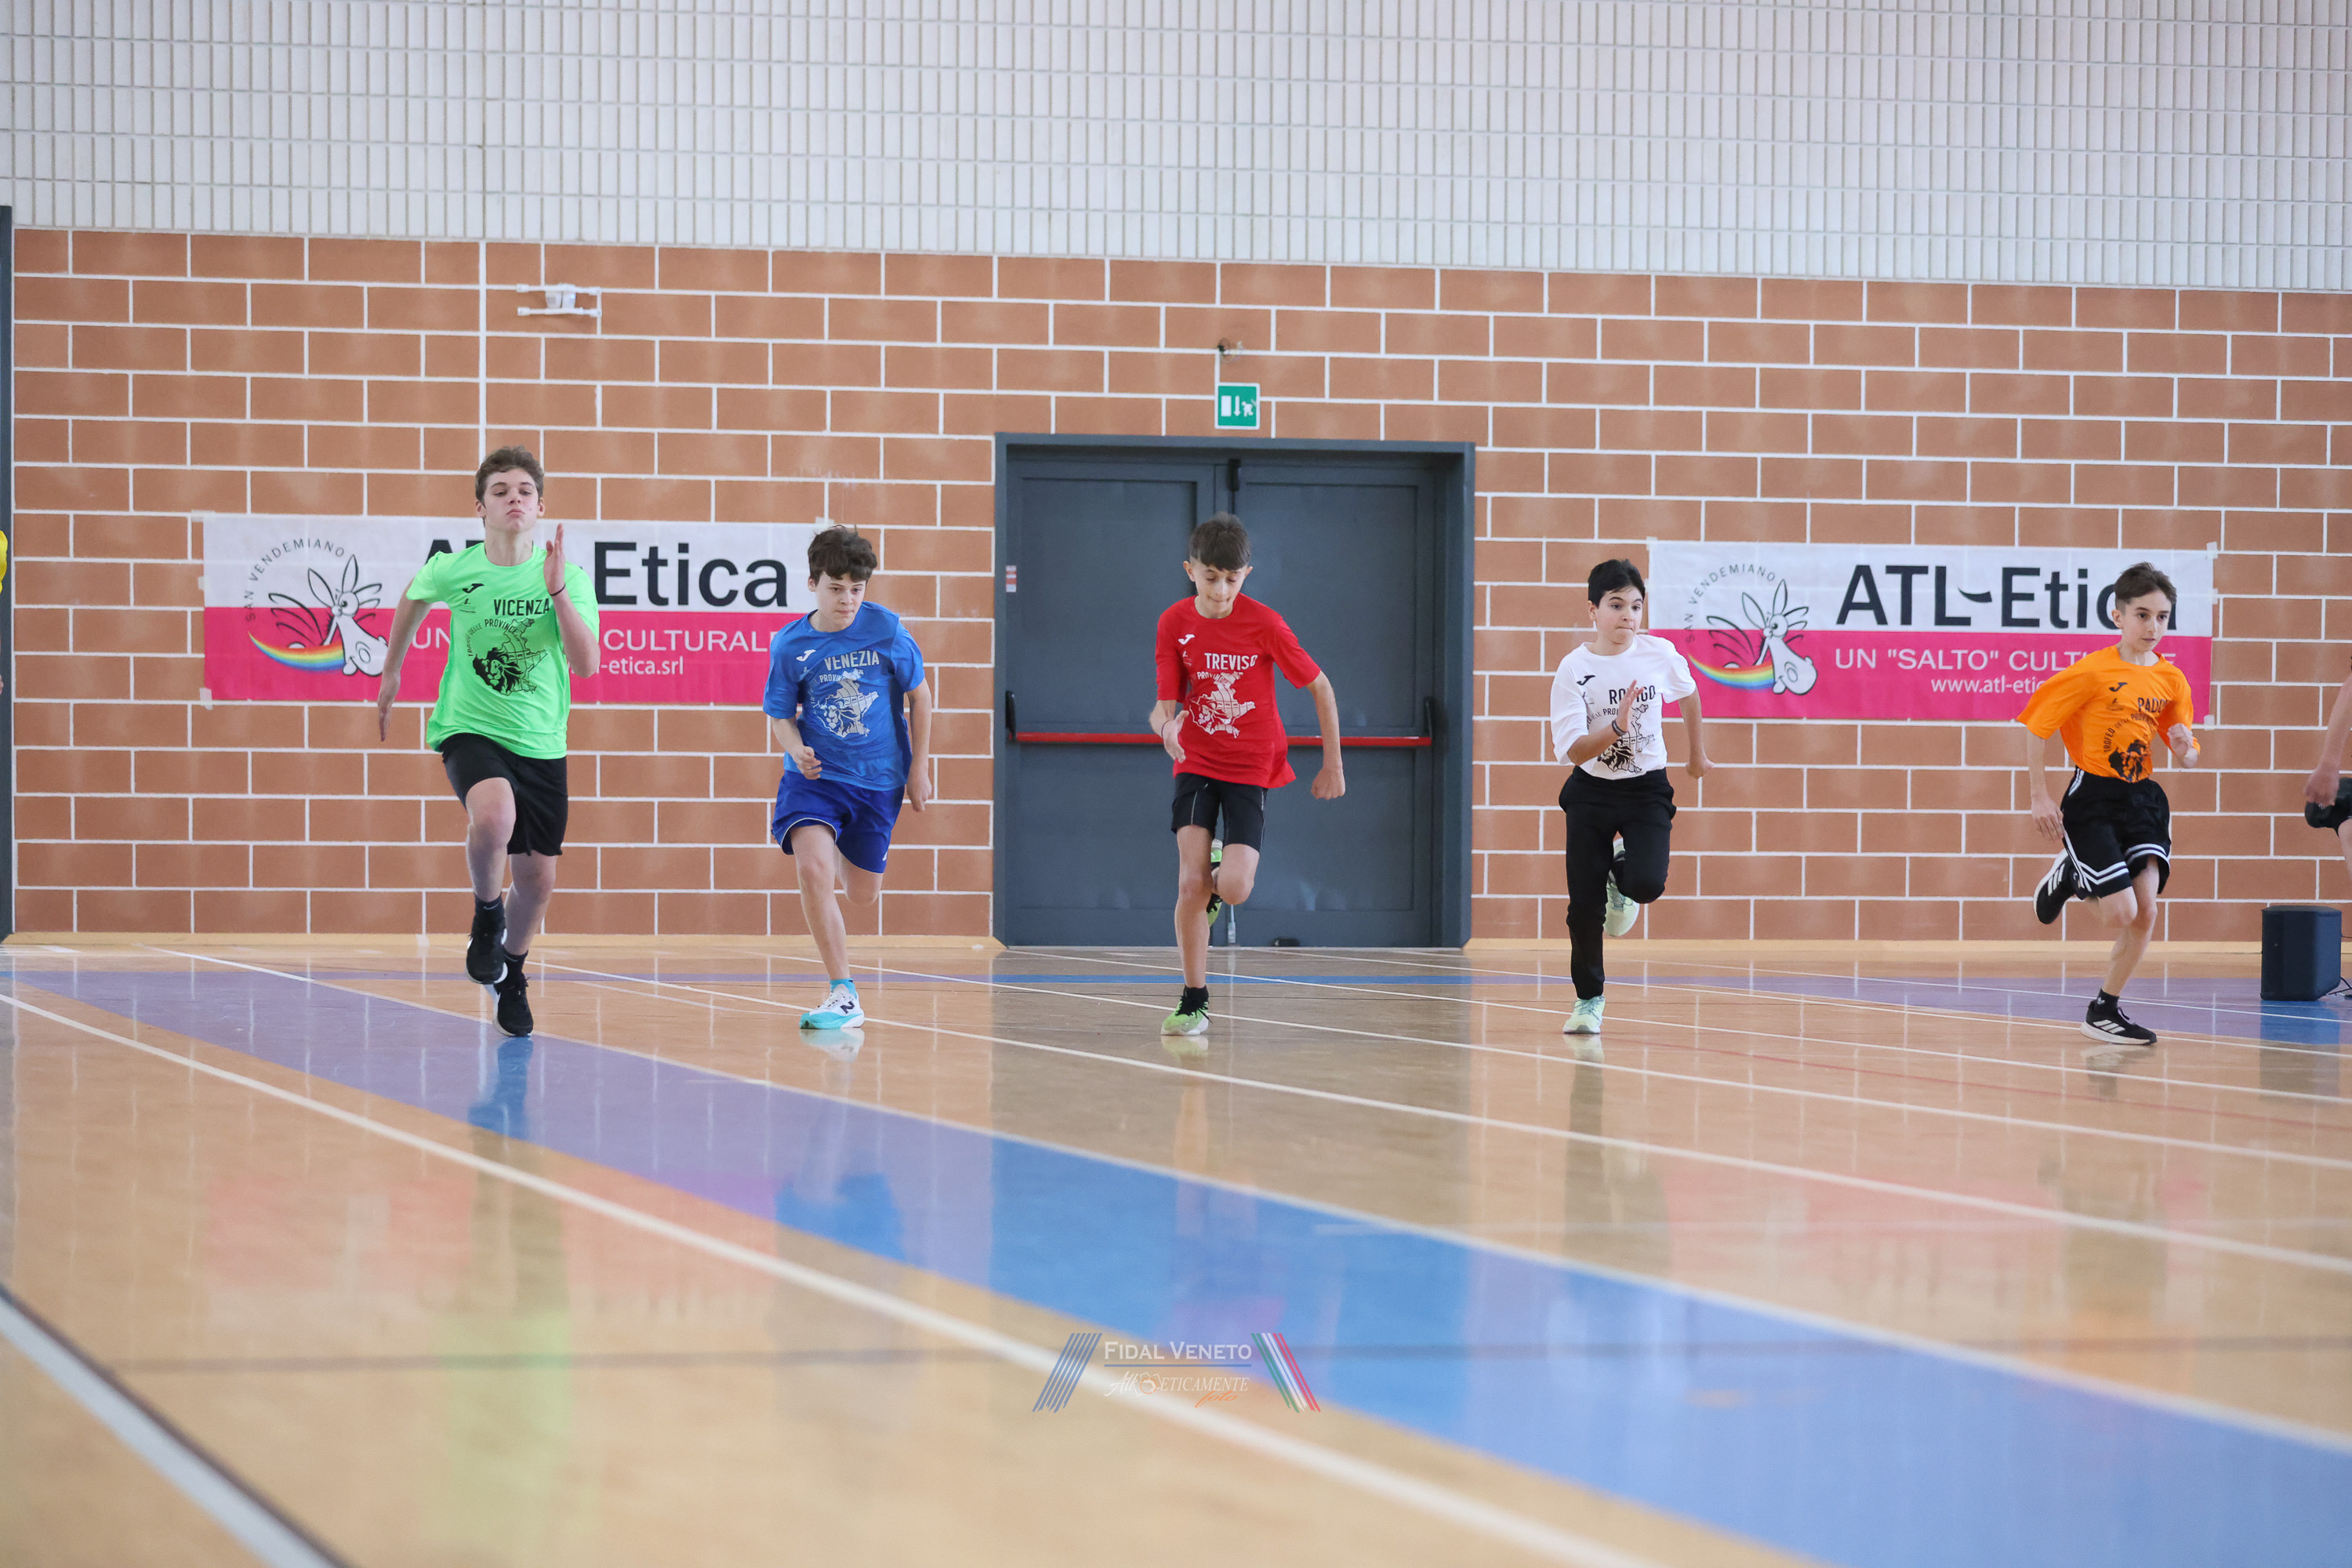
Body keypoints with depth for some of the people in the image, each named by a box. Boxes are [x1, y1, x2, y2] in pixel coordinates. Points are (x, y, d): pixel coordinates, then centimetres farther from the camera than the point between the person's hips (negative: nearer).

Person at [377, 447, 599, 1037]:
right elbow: (414, 597, 17)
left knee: (537, 879, 9)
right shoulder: (452, 571, -8)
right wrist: (392, 672, 23)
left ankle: (511, 972, 39)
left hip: (541, 743, 2)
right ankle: (486, 914, -5)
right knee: (494, 814, -35)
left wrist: (557, 590, -28)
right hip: (470, 728, -2)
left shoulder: (568, 578, -9)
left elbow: (586, 666, -19)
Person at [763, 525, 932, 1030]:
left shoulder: (887, 630, -9)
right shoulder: (789, 646, -8)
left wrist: (919, 768, 4)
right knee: (812, 870, -25)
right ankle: (844, 997, -17)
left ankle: (847, 854, 52)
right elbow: (779, 714, 3)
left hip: (878, 779, 1)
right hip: (814, 774, -1)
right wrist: (795, 749, -19)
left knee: (863, 895, 11)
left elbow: (918, 695, 4)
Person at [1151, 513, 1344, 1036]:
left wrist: (1333, 766, 0)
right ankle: (1194, 1002, 3)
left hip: (1251, 767, -2)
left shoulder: (1264, 625, -14)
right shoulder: (1175, 622, -6)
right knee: (1190, 884, -12)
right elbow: (1166, 702, -5)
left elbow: (1320, 688, -4)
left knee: (1233, 889, -16)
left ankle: (1218, 884, 23)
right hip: (1196, 762, 2)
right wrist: (1166, 723, -30)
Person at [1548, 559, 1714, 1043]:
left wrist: (1697, 755, 26)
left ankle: (1622, 876, 16)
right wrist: (1615, 729, -33)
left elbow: (1689, 695, 16)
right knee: (1584, 904, -2)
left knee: (1647, 885, -23)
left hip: (1647, 790, 0)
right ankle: (1589, 999, 20)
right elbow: (1572, 750, -17)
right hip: (1591, 792, 0)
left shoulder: (1660, 654, -7)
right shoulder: (1574, 668, -13)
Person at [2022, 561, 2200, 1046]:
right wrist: (2039, 797, -10)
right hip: (2093, 799, -5)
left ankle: (2105, 1010, 9)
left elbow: (2186, 758, 13)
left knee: (2146, 912, -8)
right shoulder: (2093, 671, -11)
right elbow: (2036, 726, -7)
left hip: (2141, 798, 5)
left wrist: (2185, 749, -12)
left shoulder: (2171, 680, 5)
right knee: (2123, 912, -12)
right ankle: (2066, 874, 20)